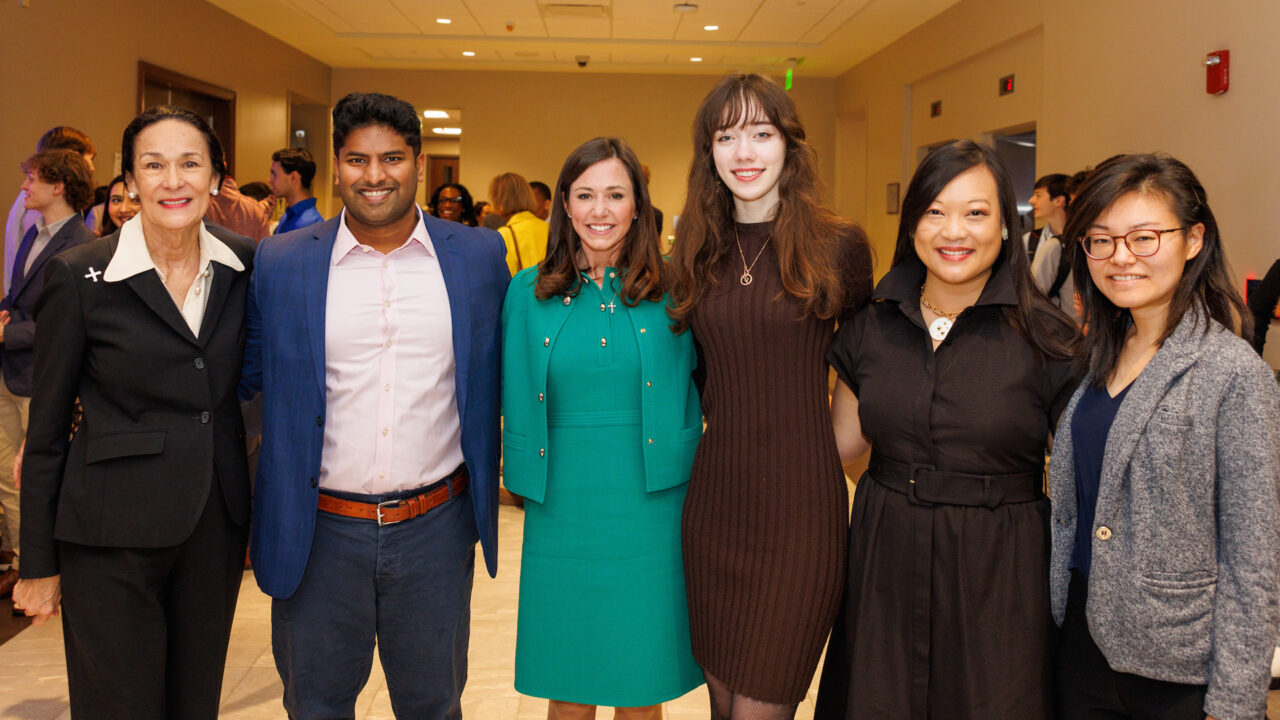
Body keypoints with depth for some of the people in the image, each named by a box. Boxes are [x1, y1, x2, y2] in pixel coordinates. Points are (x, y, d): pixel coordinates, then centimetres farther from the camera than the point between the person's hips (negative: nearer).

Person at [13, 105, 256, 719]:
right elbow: (47, 429, -3)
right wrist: (38, 565, -1)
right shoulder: (79, 276, -9)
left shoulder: (244, 265, 1)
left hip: (217, 523, 4)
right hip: (113, 534, -3)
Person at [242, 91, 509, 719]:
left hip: (436, 527, 1)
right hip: (320, 531, 0)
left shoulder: (479, 256, 0)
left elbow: (499, 371, 9)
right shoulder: (280, 263, -2)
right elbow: (244, 375, 6)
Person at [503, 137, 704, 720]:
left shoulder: (671, 293, -1)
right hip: (560, 515, 1)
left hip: (649, 517, -1)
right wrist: (527, 476, 3)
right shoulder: (528, 293, 3)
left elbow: (700, 384, 7)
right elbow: (515, 403, 9)